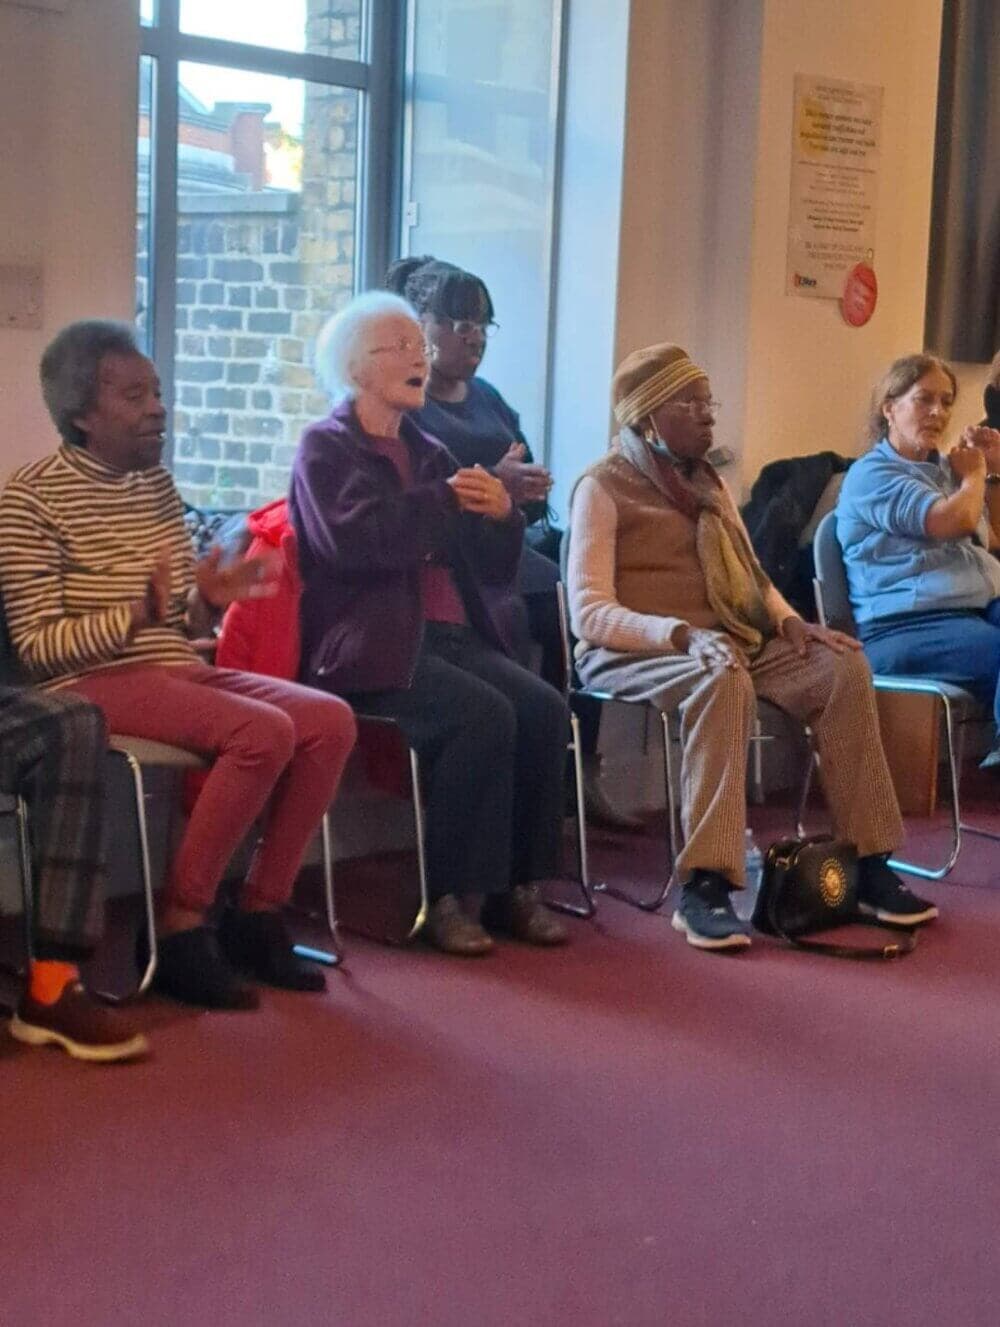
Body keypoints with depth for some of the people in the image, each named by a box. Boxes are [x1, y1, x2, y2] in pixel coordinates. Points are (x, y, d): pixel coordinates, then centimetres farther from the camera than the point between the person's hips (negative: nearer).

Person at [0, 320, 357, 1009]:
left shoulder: (158, 483, 13)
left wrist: (209, 600, -6)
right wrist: (133, 614, -26)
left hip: (178, 668, 7)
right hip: (93, 683, -7)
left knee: (330, 719, -13)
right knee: (263, 731, -29)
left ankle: (259, 914, -5)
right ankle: (181, 929, -18)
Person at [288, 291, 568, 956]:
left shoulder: (429, 452, 23)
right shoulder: (326, 447, 5)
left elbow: (495, 569, 20)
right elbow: (349, 539, -17)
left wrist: (503, 514, -1)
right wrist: (447, 502, -12)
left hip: (454, 635, 6)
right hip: (372, 647, -6)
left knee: (545, 707, -19)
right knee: (484, 715, -29)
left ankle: (518, 886, -10)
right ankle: (453, 897, -18)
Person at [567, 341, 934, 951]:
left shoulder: (710, 483, 20)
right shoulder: (604, 486, -4)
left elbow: (751, 578, 21)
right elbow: (589, 613, -15)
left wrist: (788, 622, -2)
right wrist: (682, 634, -29)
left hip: (732, 643, 7)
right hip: (635, 652, -7)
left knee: (844, 667, -17)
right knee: (723, 678, -39)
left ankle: (867, 861, -15)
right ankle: (704, 886, -42)